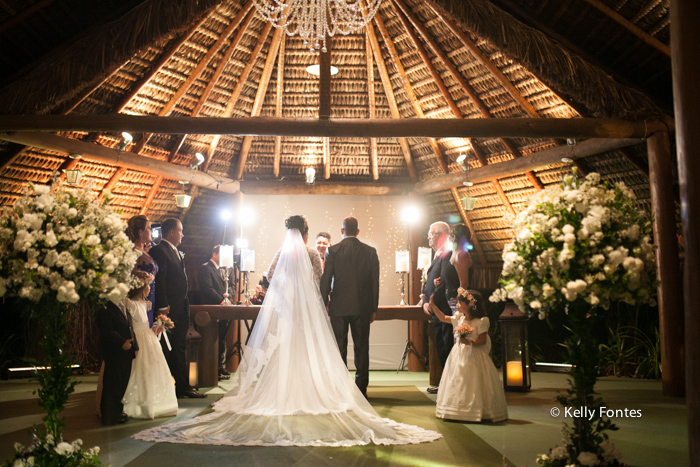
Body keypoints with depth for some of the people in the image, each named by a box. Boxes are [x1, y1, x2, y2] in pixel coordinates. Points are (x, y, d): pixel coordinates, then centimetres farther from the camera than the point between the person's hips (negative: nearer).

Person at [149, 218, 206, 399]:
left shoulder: (176, 252, 19)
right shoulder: (159, 251, -11)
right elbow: (158, 281, -18)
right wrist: (162, 307, -22)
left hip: (181, 310, 10)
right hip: (169, 310, -10)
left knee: (180, 349, 13)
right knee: (167, 350, -2)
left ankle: (183, 387, 19)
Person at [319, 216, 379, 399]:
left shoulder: (333, 251, -4)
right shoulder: (370, 252, 2)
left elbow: (326, 280, -5)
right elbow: (375, 282, 3)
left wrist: (323, 305, 4)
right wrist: (374, 309, 10)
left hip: (338, 307, -2)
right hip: (363, 308, 2)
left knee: (339, 349, 5)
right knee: (362, 348, 7)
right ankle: (361, 389, 11)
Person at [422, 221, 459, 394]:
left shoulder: (447, 255, -15)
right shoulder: (437, 257, 17)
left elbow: (447, 281, -22)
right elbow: (429, 282, 18)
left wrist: (433, 301, -16)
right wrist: (426, 302, 4)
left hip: (445, 311, -10)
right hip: (436, 312, 10)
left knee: (448, 349, -3)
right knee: (441, 349, 15)